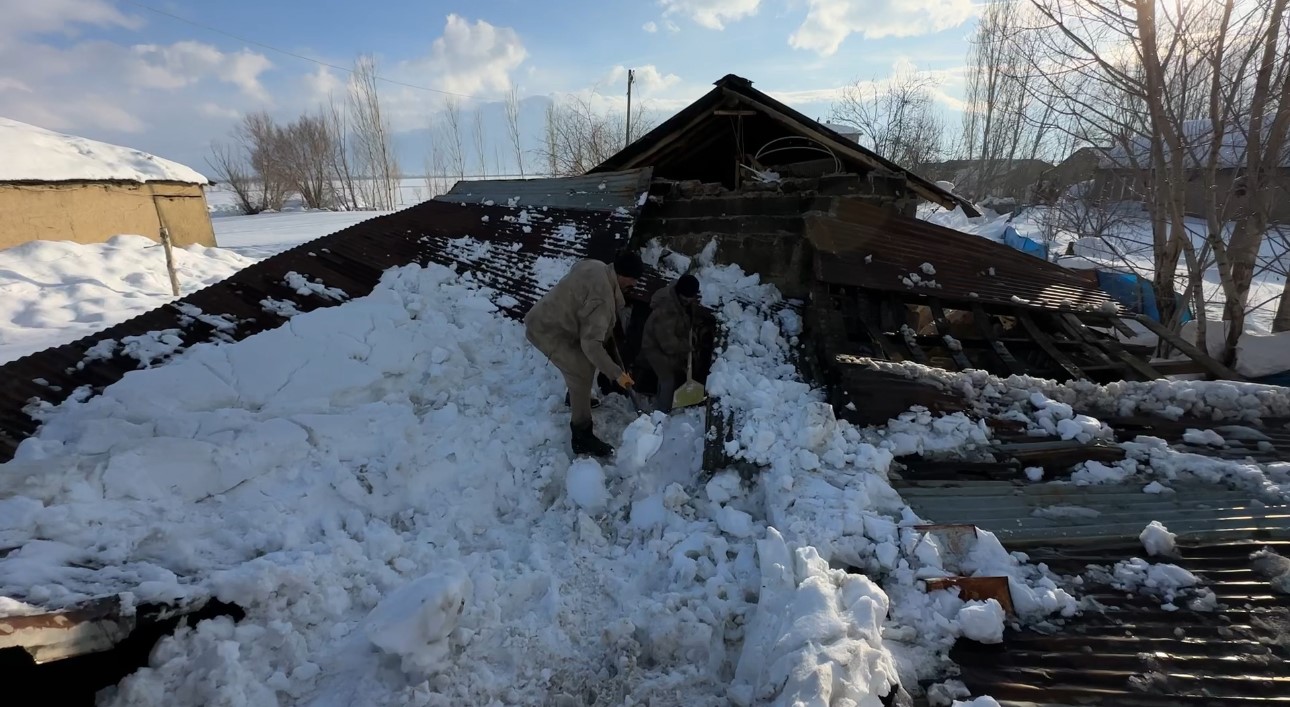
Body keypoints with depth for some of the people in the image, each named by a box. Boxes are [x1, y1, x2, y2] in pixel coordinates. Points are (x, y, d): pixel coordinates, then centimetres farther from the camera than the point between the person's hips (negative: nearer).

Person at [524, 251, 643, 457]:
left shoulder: (596, 266, 1)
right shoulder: (602, 299, -28)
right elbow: (591, 344, -31)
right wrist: (616, 373, -26)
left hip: (547, 318, 10)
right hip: (547, 331, -10)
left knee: (586, 360, 22)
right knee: (582, 374, -10)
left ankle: (576, 398, 46)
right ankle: (581, 438, -1)